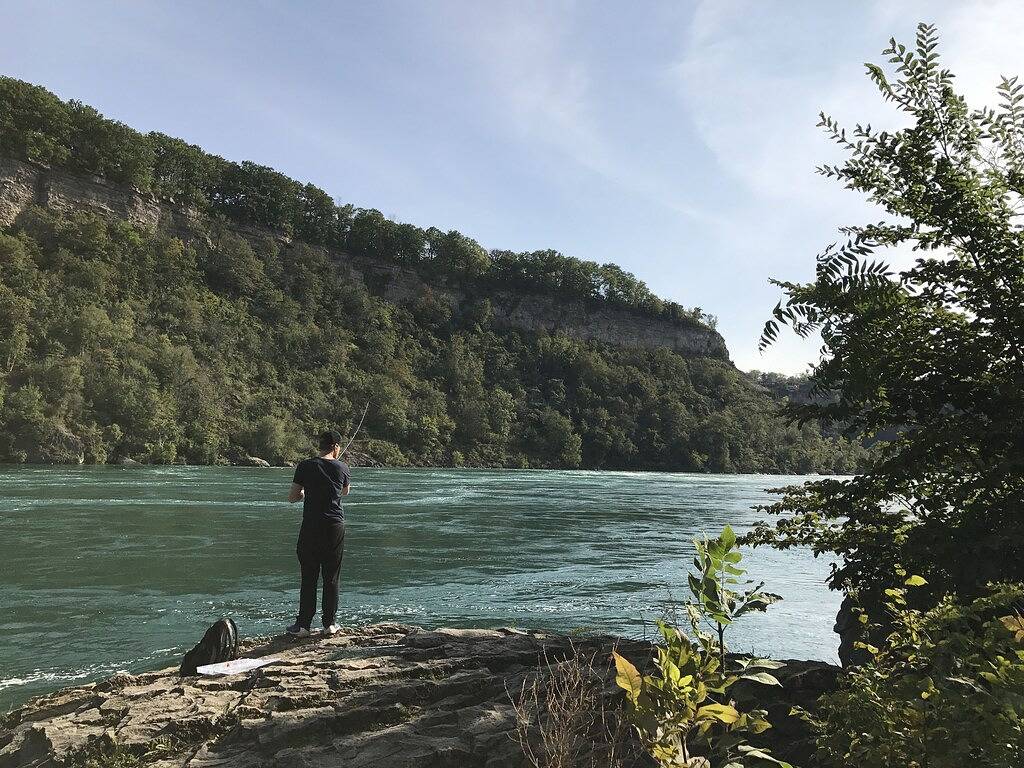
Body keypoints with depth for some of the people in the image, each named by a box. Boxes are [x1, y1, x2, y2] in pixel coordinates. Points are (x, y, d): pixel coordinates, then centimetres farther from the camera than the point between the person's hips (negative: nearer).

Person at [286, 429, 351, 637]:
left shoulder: (305, 466, -3)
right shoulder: (342, 467, 0)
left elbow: (292, 497, 1)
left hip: (311, 526, 0)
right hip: (335, 526, 1)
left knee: (308, 577, 5)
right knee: (331, 577, 7)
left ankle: (303, 625, 8)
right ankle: (329, 623, 12)